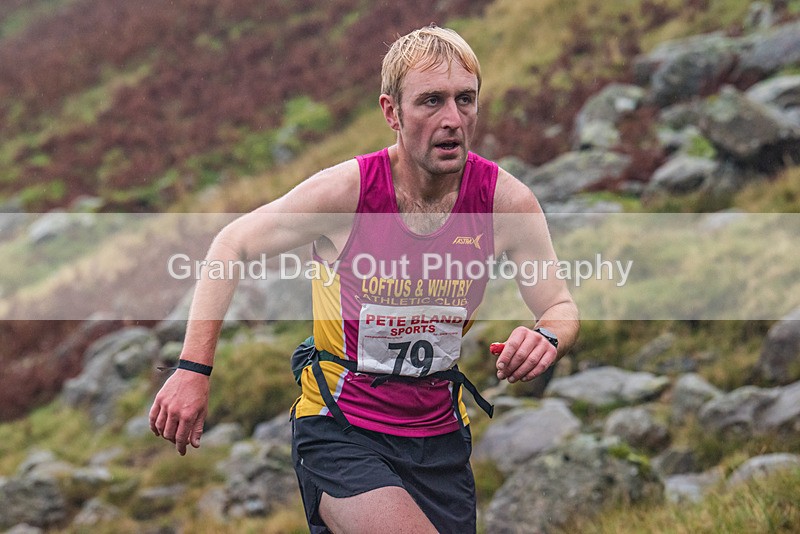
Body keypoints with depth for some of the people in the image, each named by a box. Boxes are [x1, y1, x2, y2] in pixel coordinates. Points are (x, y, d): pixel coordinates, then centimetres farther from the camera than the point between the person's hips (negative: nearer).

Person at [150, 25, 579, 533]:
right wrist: (193, 369, -10)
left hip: (439, 436, 4)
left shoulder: (507, 201, -12)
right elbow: (233, 244, -5)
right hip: (339, 433, -4)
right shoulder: (345, 191, -18)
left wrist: (547, 338, -29)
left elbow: (562, 309, -4)